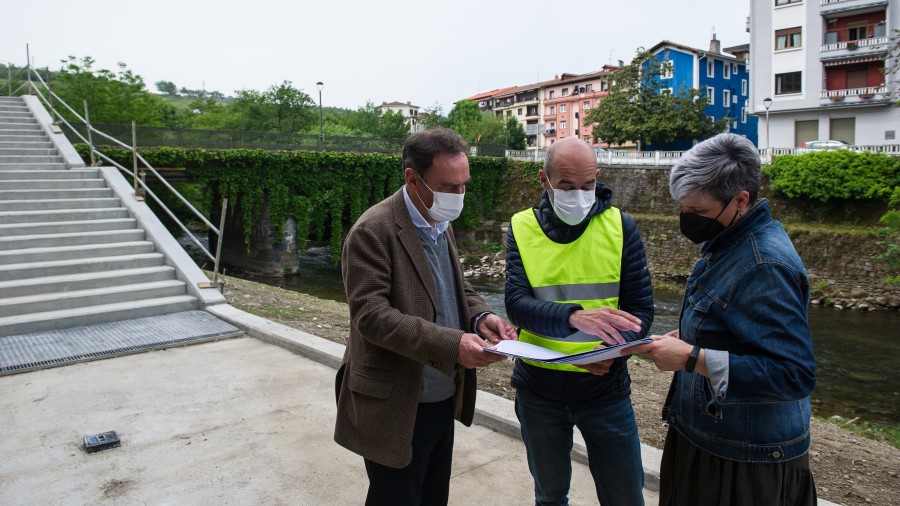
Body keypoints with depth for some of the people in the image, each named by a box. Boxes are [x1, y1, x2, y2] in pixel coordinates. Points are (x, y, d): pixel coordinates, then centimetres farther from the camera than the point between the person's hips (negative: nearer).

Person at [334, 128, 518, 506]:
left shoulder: (441, 225, 8)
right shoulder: (373, 231, -18)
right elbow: (371, 314, -24)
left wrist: (480, 317, -5)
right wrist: (451, 344, -31)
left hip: (444, 399, 8)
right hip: (396, 407, -8)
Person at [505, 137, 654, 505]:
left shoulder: (620, 227, -4)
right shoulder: (522, 229, -5)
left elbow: (640, 308, -5)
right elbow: (517, 305, -17)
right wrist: (574, 317, -36)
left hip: (605, 388, 0)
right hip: (538, 389, 0)